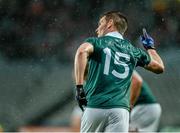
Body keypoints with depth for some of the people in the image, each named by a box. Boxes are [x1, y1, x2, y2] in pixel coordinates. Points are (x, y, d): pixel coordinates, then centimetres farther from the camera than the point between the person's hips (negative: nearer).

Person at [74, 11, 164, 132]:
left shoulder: (96, 42, 8)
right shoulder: (133, 50, 17)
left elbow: (82, 51, -16)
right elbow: (160, 67, 28)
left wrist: (79, 87, -14)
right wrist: (150, 47, 45)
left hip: (95, 107, -1)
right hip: (121, 108, 1)